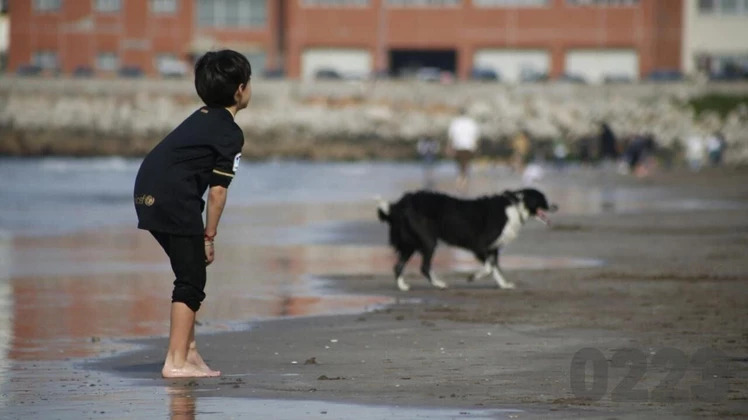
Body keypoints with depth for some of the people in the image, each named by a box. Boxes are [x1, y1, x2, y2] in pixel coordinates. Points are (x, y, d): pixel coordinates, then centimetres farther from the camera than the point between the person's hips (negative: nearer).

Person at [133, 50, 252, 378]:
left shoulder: (201, 118, 23)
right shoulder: (230, 133, -4)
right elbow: (217, 191, -9)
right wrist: (209, 236, -2)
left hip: (147, 192, 9)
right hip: (175, 200, -9)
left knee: (190, 274, 20)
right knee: (191, 281, -4)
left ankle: (188, 350, 24)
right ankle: (176, 361, -9)